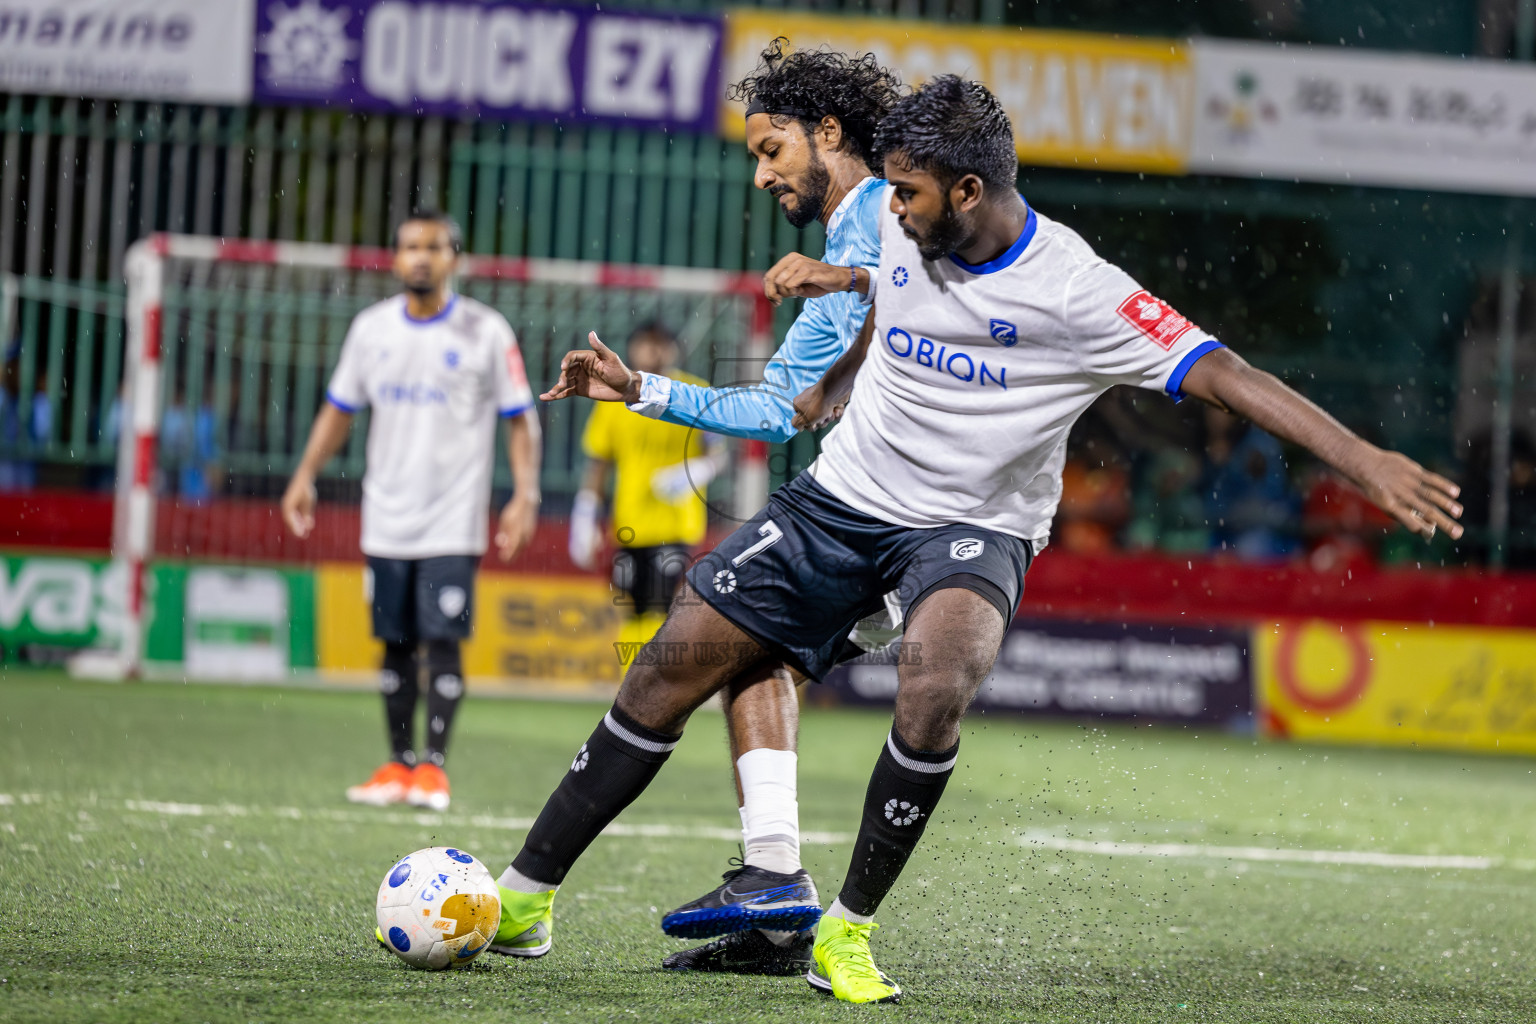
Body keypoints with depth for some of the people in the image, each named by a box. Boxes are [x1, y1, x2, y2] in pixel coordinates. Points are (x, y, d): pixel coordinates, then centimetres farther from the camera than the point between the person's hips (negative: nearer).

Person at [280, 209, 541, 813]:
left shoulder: (485, 332, -4)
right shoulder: (372, 328, 6)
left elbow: (520, 419, -2)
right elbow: (340, 407, 15)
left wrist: (525, 496, -11)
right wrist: (305, 476, 5)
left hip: (454, 520, -4)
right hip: (387, 519, 4)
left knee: (442, 640, -10)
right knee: (395, 643, 7)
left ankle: (433, 765, -6)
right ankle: (399, 764, 14)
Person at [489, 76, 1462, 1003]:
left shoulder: (1077, 290, -21)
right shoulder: (898, 229, -4)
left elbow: (1224, 373, -26)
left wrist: (1367, 460, -35)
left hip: (972, 529, -5)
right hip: (844, 496, 5)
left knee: (935, 691, -35)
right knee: (673, 667, -3)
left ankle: (848, 934, -17)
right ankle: (528, 892, 10)